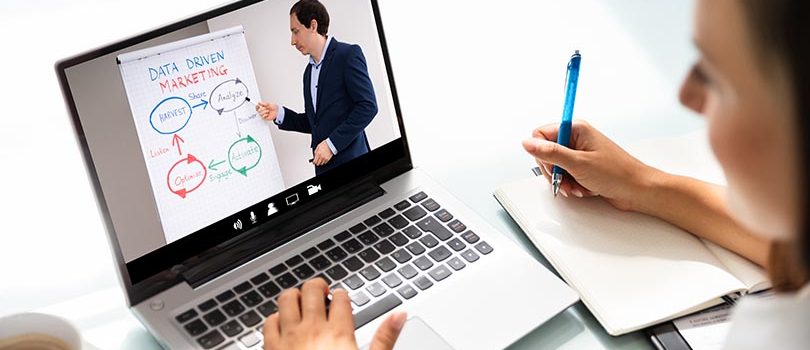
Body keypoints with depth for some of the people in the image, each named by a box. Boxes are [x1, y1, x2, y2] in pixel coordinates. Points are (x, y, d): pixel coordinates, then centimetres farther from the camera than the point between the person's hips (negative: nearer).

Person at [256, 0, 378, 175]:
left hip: (350, 161, -6)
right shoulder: (309, 71, 19)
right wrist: (280, 114, 5)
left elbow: (368, 106, -13)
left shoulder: (348, 54, -4)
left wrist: (332, 143, -15)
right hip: (323, 166, 6)